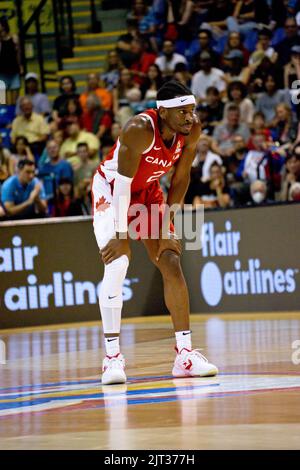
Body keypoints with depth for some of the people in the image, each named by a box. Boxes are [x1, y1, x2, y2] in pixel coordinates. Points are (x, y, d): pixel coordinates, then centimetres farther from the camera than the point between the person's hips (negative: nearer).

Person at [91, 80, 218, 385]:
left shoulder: (192, 131, -16)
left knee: (171, 263, -3)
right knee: (117, 263, -22)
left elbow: (180, 178, -3)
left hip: (148, 192, 6)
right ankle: (112, 356, -18)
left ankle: (185, 354, 1)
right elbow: (123, 182, -30)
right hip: (111, 190, -6)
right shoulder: (140, 129, -34)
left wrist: (167, 222, -8)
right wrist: (120, 234, -29)